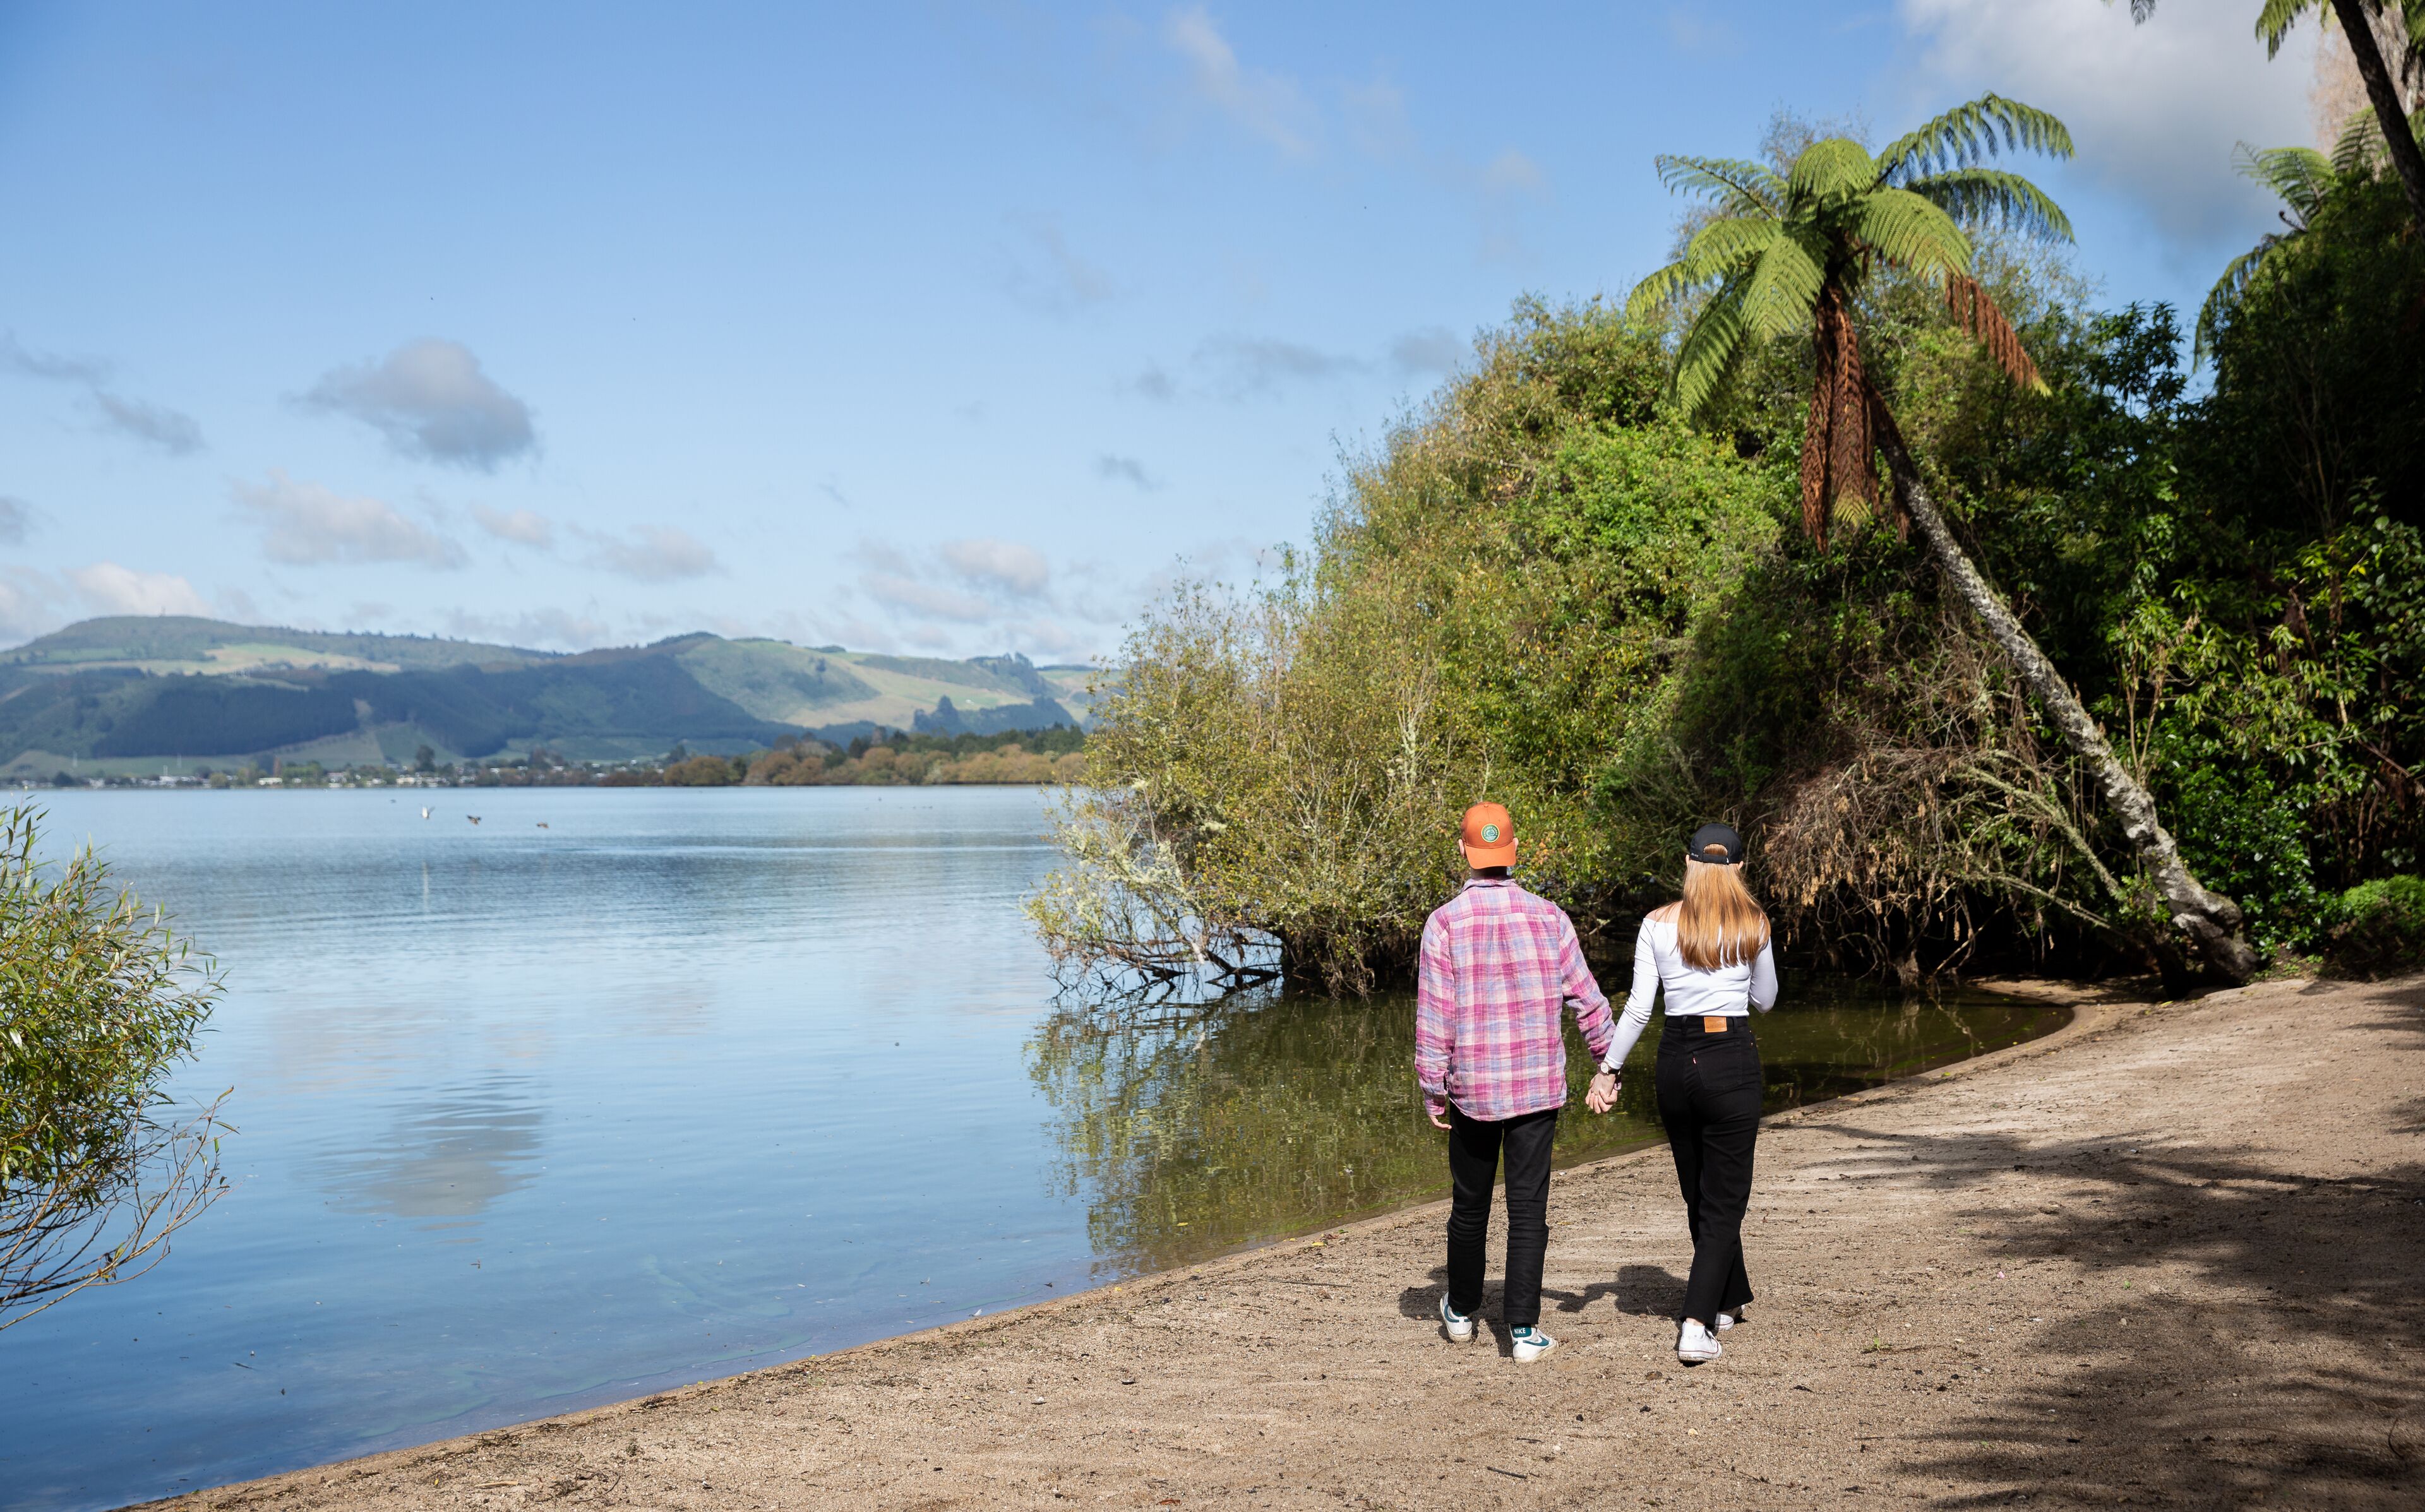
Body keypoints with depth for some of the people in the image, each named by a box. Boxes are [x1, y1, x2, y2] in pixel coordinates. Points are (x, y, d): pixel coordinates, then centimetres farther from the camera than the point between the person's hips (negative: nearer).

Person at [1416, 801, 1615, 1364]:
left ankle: (1461, 1311, 32)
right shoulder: (1547, 916, -1)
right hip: (1539, 1086, 1)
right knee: (1528, 1207, 4)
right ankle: (1523, 1328, 2)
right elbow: (1586, 999, 3)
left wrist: (1433, 1092, -1)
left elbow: (1433, 1016, -8)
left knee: (1470, 1205, 14)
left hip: (1472, 1088, 0)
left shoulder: (1445, 921, -7)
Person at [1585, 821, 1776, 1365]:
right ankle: (1696, 1325, -10)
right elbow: (1765, 1001, 11)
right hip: (1732, 1059, -2)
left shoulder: (1658, 925, 1)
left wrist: (1609, 1068, 4)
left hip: (1676, 1060, 2)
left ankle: (1729, 1300, 36)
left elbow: (1638, 1008, -3)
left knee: (1699, 1193, 19)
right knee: (1724, 1200, 2)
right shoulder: (1753, 925, -1)